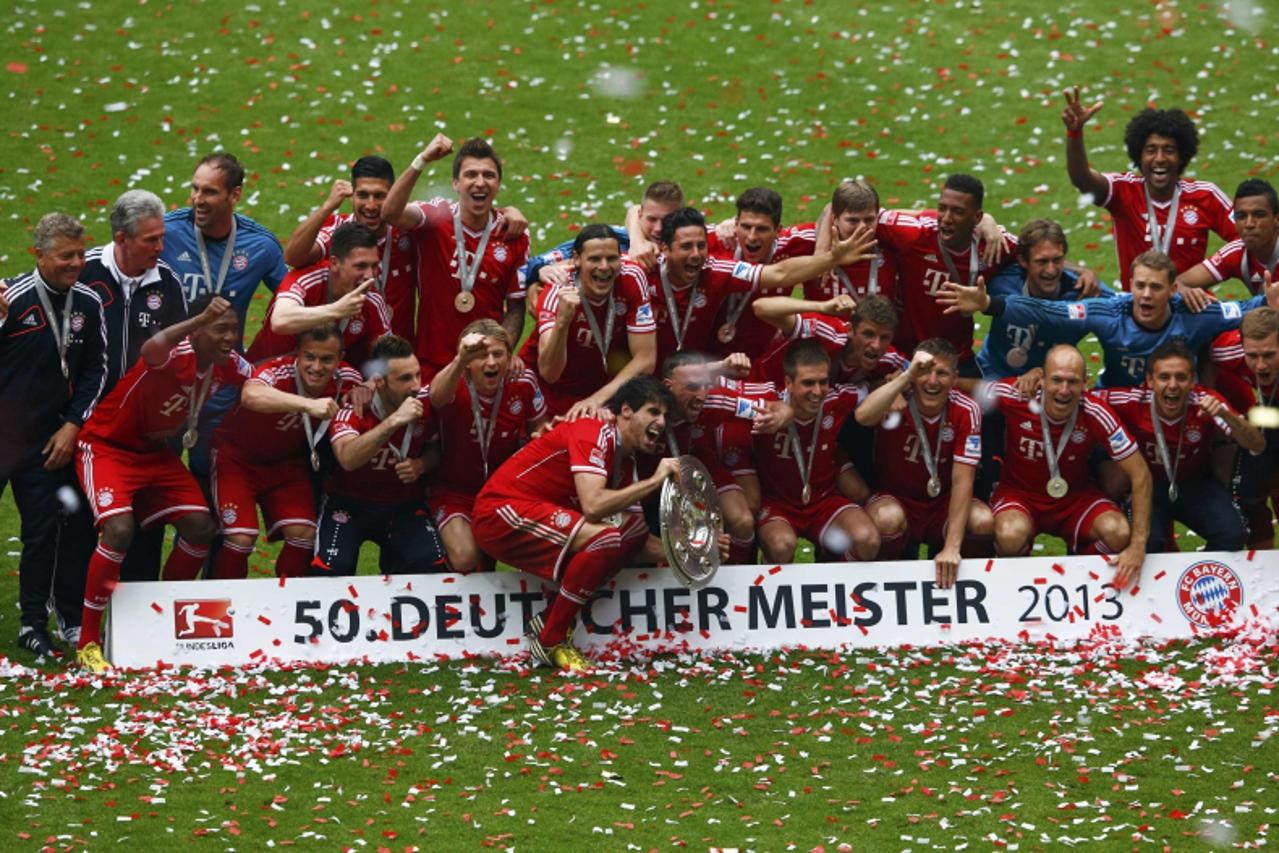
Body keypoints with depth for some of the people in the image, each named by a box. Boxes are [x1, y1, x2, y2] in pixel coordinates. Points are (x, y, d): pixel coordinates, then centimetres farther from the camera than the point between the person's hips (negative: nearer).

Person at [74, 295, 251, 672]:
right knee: (119, 529, -27)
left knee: (200, 527, -3)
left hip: (155, 451, 8)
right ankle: (87, 642, -16)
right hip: (107, 447, -8)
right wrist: (200, 318, -61)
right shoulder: (176, 355, -30)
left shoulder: (228, 365, -7)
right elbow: (152, 350, -55)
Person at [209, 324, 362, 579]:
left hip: (287, 462, 4)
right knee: (241, 537, -19)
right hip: (238, 457, -4)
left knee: (303, 534, -12)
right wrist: (309, 404, -69)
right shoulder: (279, 371, -33)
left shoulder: (347, 379, -17)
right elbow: (250, 395, -60)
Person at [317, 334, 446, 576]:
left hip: (404, 504, 3)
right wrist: (394, 421, -46)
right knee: (330, 567, -27)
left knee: (431, 563, -24)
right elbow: (348, 458, -41)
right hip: (349, 500, -3)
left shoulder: (426, 401, -11)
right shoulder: (352, 408, -22)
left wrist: (421, 465, -15)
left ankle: (392, 558, 9)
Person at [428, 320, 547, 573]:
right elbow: (437, 396, -48)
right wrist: (460, 361, -69)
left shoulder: (523, 384, -9)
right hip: (455, 493, -3)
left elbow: (539, 427, 11)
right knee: (465, 559, -26)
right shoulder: (456, 386, -20)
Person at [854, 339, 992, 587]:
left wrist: (952, 547, -26)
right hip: (894, 498, -2)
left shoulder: (966, 411, -13)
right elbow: (862, 416, -42)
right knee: (887, 518, -37)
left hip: (942, 505, 2)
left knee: (983, 521, -28)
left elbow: (962, 480, -17)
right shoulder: (896, 400, -17)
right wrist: (907, 375, -40)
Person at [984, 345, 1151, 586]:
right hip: (1019, 493, -1)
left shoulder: (1096, 416, -22)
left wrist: (1138, 545, -24)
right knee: (1011, 534, -36)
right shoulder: (1014, 396, -23)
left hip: (1076, 498, 1)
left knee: (1118, 533, -27)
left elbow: (1140, 475, -17)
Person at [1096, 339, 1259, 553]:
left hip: (1197, 485, 1)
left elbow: (1257, 447, -26)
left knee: (1232, 533, -24)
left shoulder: (1206, 403, -22)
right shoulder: (1133, 402, -23)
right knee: (1147, 539, -31)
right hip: (1149, 486, -1)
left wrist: (1225, 415, -43)